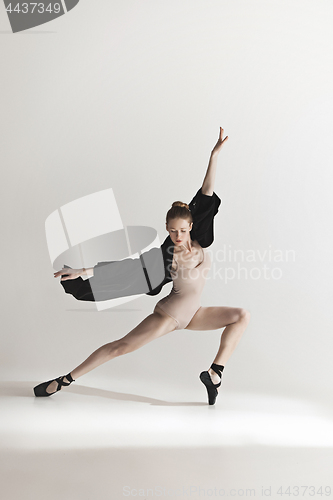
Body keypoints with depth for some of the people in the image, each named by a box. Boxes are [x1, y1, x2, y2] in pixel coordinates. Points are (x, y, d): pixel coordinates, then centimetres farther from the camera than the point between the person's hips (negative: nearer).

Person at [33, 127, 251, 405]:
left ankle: (215, 372, -9)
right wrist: (83, 272, -21)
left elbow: (206, 194, -14)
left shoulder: (199, 241, -10)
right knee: (121, 347, -8)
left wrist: (215, 155, -14)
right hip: (168, 315, -5)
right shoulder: (166, 256, -18)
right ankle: (64, 380, 4)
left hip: (191, 315, 6)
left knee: (243, 316, -1)